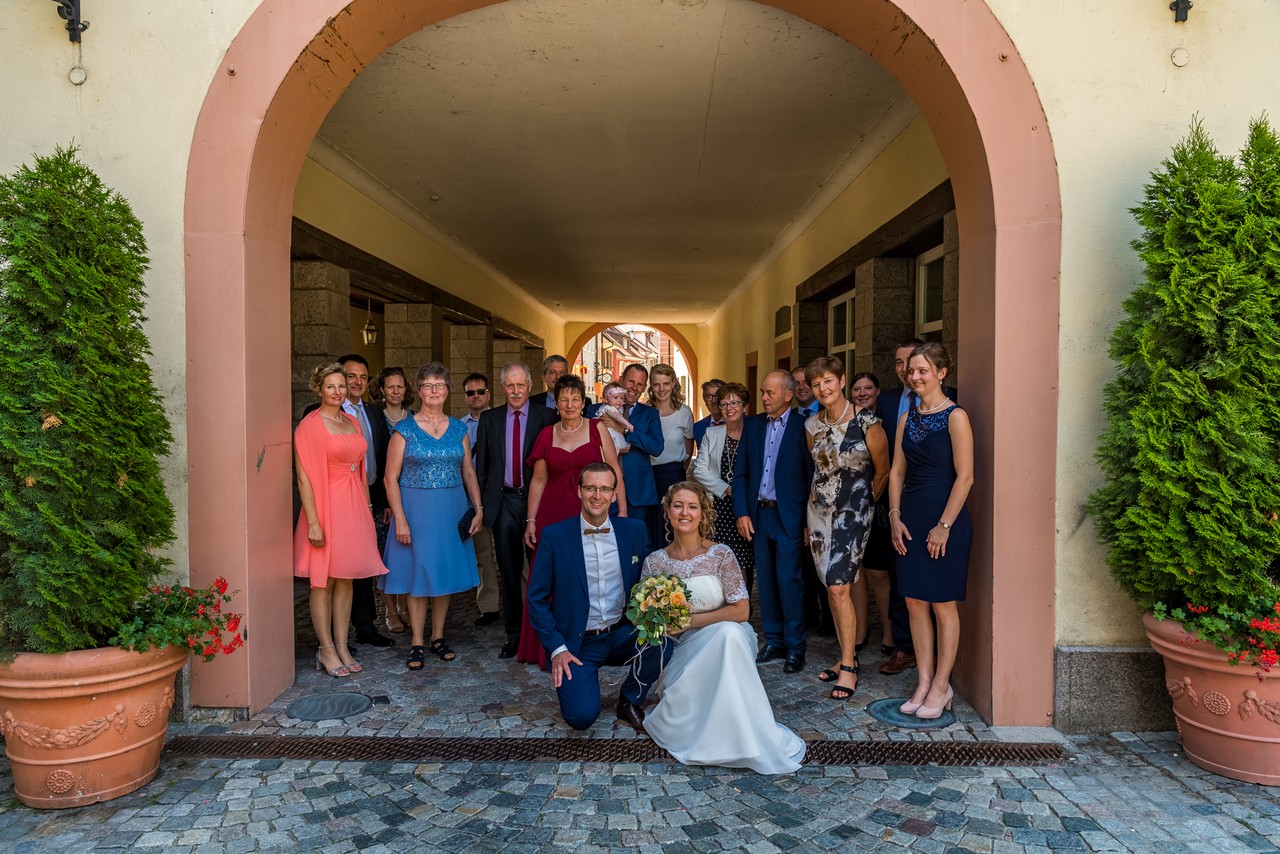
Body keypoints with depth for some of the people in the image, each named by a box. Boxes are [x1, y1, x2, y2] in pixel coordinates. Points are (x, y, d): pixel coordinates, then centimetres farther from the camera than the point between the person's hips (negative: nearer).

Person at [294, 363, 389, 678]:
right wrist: (313, 521, -18)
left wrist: (366, 508, 13)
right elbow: (304, 476, -13)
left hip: (353, 508, 7)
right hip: (326, 507, -7)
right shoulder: (309, 425, -8)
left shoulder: (352, 423, 12)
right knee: (323, 581, 2)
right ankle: (326, 651, 11)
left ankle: (342, 648, 18)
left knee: (346, 580, 10)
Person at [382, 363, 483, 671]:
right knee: (418, 575, 2)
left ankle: (438, 637, 24)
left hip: (451, 511, 3)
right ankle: (417, 643, 14)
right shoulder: (404, 430, -4)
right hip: (416, 509, -3)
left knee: (446, 572, 10)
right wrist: (400, 519, -13)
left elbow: (469, 472, 10)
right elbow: (391, 478, -6)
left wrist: (478, 508, 0)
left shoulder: (458, 429, 7)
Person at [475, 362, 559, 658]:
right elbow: (481, 464, 10)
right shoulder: (489, 418, 8)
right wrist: (480, 502, 4)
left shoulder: (546, 417, -1)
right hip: (504, 501, 2)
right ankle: (513, 633, 20)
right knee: (509, 572, 9)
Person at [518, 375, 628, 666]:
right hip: (554, 515, 2)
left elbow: (614, 470, 0)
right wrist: (531, 520, 6)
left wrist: (622, 510, -7)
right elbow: (539, 481, 10)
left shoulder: (597, 428, 2)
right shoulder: (547, 434, 8)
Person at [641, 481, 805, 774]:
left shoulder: (721, 554, -6)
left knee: (730, 632, -36)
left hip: (726, 638, -1)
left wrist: (691, 621, -16)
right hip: (683, 650, 1)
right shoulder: (654, 562, 0)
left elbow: (740, 610, -12)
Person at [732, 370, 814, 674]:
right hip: (758, 514, 5)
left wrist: (809, 522, -9)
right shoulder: (753, 424, 8)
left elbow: (812, 475, -6)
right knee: (766, 580, 11)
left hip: (789, 516, -5)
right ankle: (773, 640, 23)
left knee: (789, 580, -3)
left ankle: (795, 647, 11)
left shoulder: (802, 427, -6)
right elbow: (741, 472, 9)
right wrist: (742, 512, 1)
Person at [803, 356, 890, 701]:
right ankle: (846, 656, 23)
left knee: (838, 587, -13)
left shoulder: (867, 424, -11)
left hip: (853, 513, -5)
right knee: (831, 588, 9)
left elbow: (882, 471, 1)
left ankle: (849, 668, -2)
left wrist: (861, 504, 10)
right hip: (819, 511, 5)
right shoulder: (812, 425, 4)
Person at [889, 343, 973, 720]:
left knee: (943, 604, 4)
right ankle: (924, 682, 19)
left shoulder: (955, 417, -9)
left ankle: (941, 687, 15)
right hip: (911, 518, 6)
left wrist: (944, 526, -15)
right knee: (915, 601, 9)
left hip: (944, 519, -6)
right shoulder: (907, 418, 10)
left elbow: (964, 476, -13)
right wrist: (895, 515, 3)